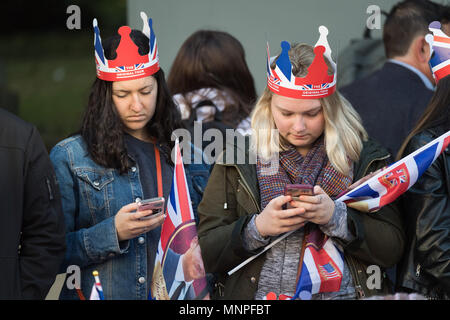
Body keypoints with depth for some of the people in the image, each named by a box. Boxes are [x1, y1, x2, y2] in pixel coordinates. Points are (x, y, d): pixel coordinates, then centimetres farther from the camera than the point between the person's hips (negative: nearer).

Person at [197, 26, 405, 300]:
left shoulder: (364, 159, 10)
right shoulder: (238, 161, 10)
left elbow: (393, 250, 5)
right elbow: (204, 253, 6)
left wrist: (336, 217, -8)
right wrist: (257, 228, -9)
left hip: (340, 292, 0)